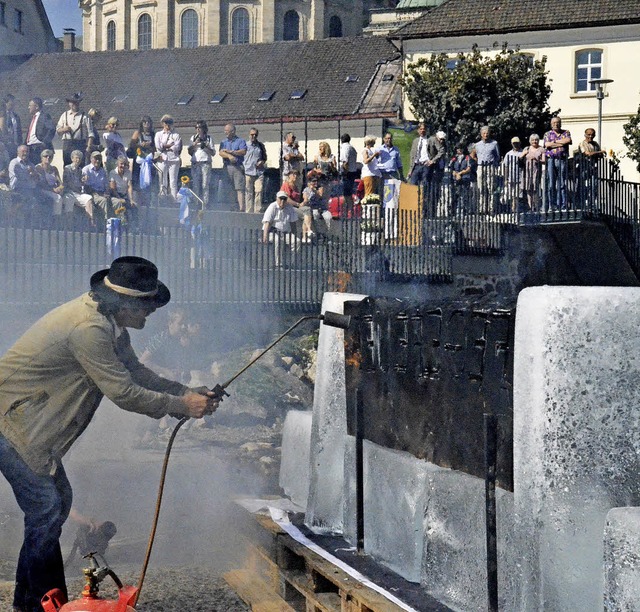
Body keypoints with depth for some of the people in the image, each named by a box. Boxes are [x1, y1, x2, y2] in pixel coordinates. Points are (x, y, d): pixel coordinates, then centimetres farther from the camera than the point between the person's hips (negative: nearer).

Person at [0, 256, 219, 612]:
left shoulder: (110, 324, 6)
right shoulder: (88, 327, -27)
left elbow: (134, 371, 17)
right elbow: (123, 392, -23)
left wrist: (187, 392, 6)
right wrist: (181, 406, -14)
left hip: (31, 425, 11)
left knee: (58, 501, 15)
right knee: (47, 507, -10)